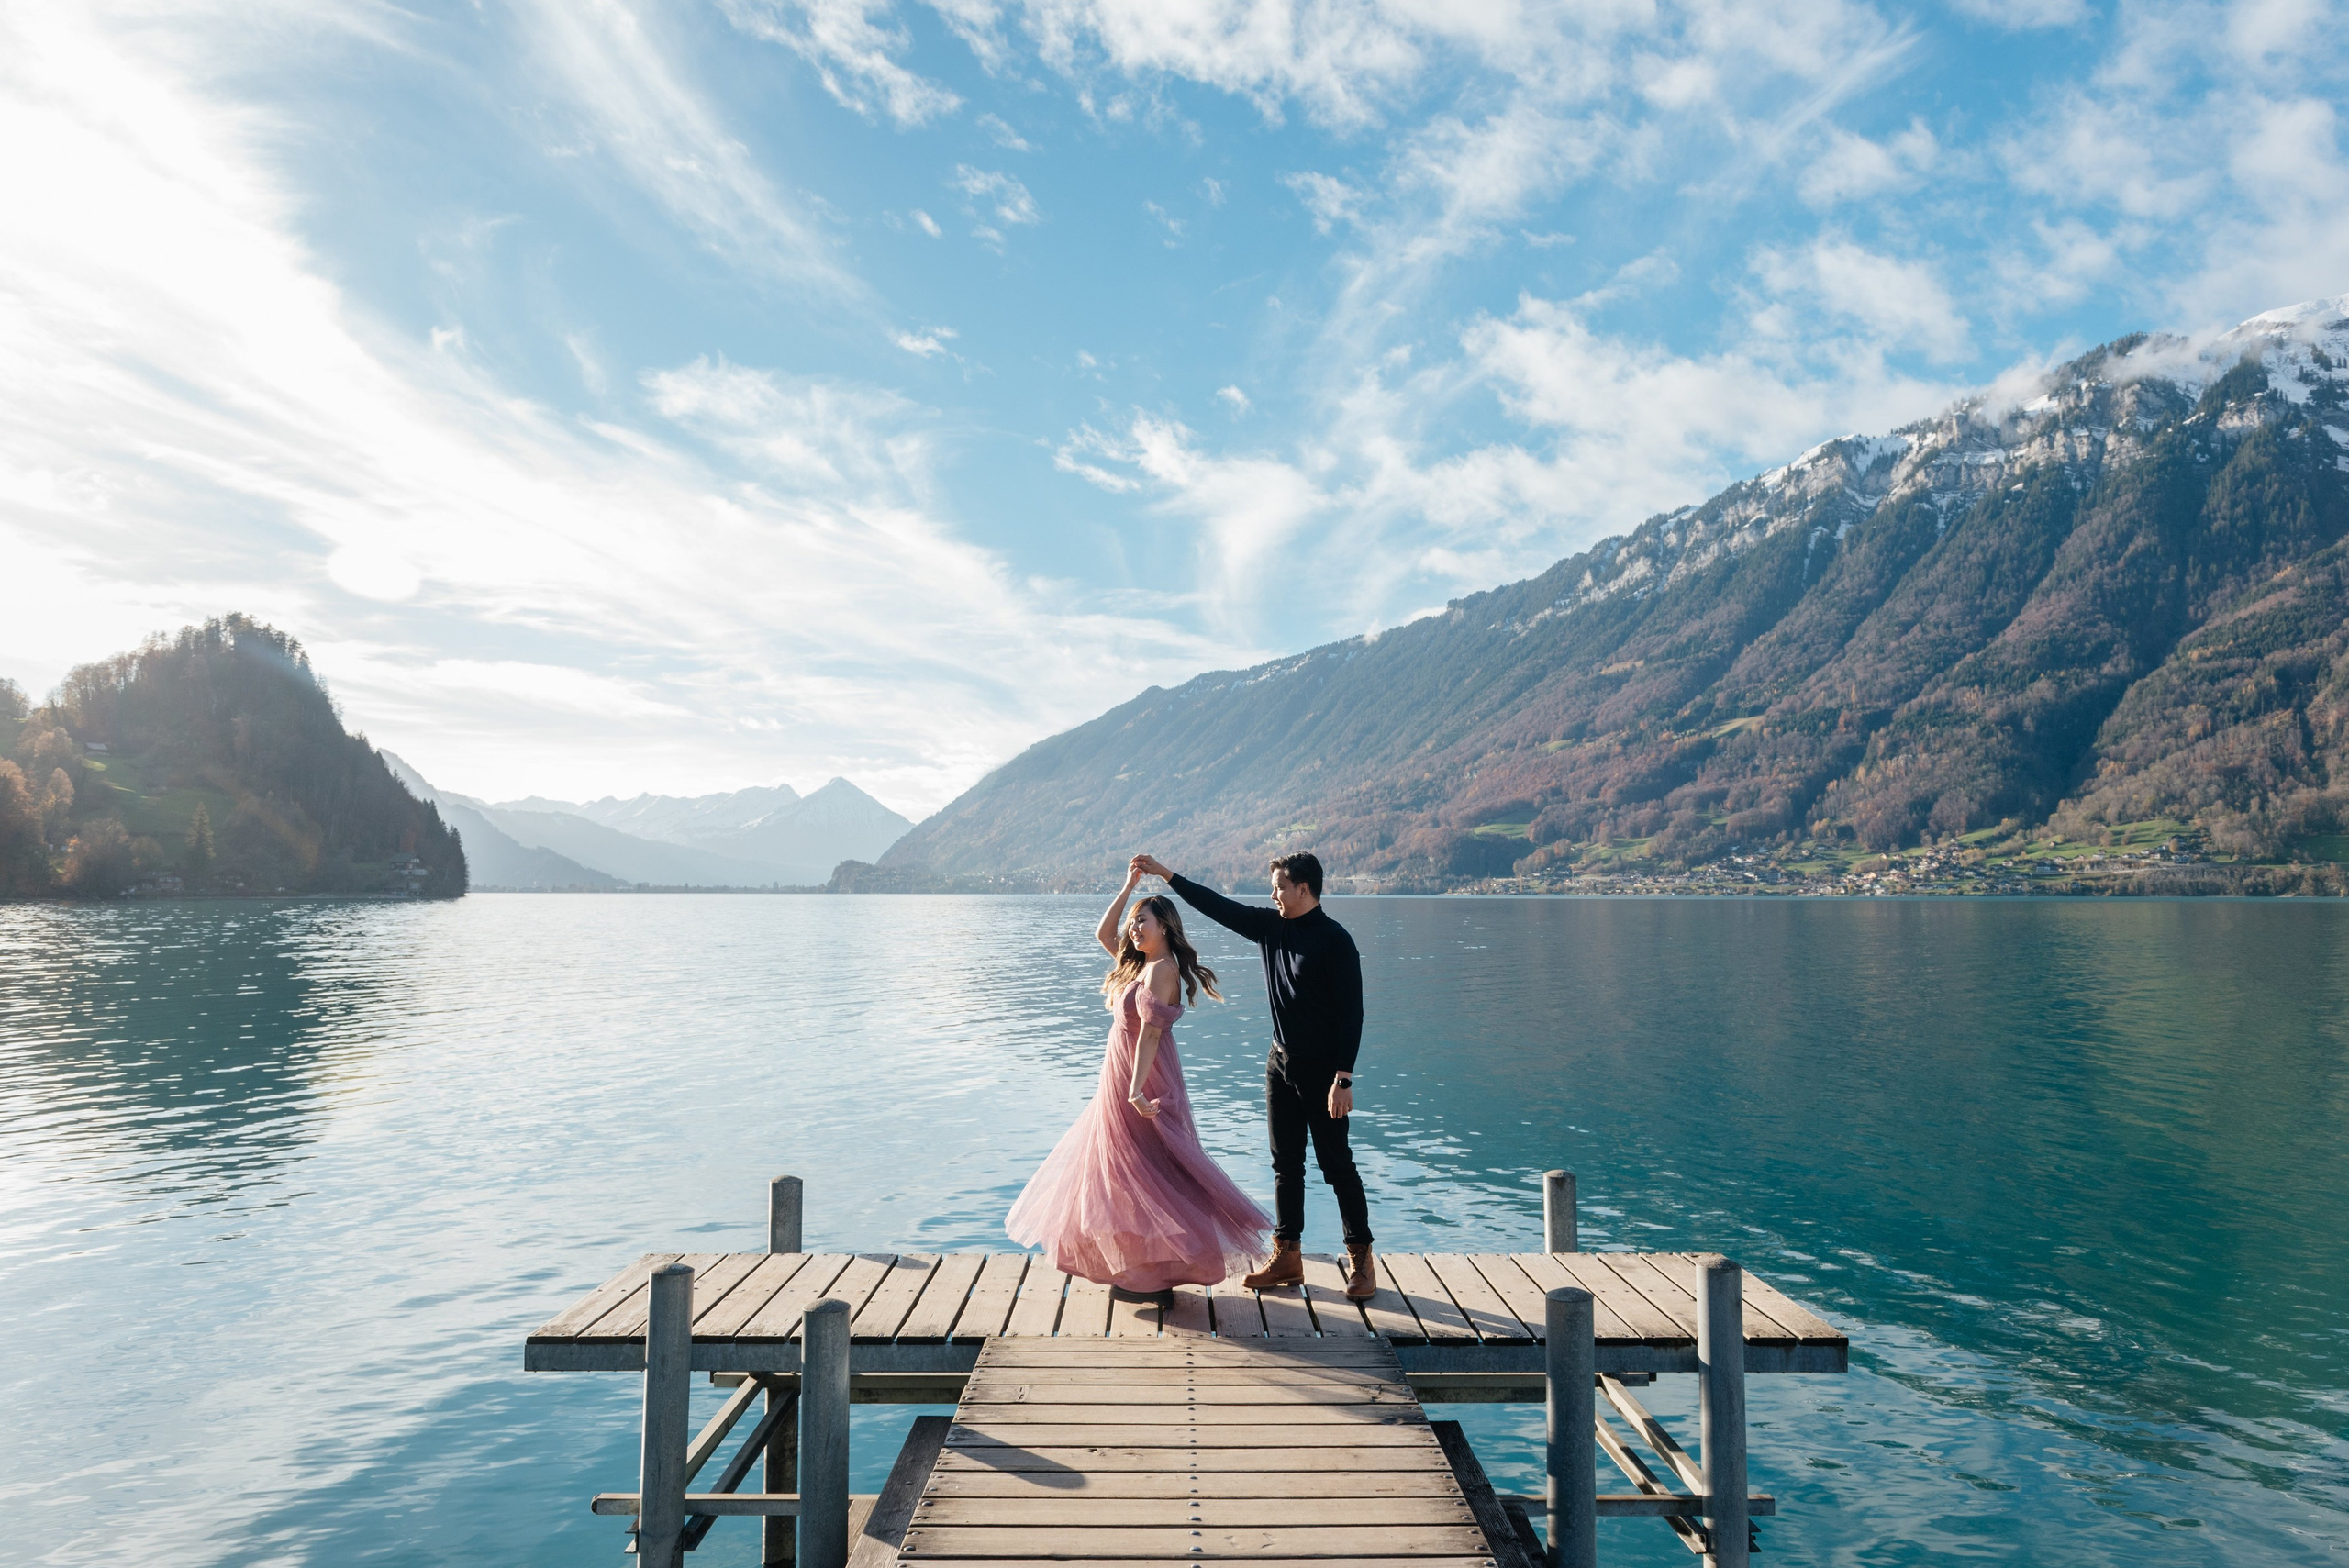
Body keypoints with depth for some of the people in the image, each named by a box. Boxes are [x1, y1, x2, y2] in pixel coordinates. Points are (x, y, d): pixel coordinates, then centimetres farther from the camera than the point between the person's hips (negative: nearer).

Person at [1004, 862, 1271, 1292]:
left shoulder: (1162, 969, -16)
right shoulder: (1139, 963, 11)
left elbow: (1151, 1030, -24)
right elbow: (1103, 933, 24)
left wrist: (1136, 1089, -29)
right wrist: (1128, 887, 18)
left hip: (1143, 1080, -10)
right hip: (1122, 1078, 10)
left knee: (1144, 1170, -4)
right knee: (1125, 1170, 16)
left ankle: (1157, 1273, 3)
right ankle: (1144, 1267, 25)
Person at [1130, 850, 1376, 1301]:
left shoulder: (1335, 940, -15)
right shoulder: (1271, 927, 6)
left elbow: (1351, 1013, -17)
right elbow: (1219, 906, 13)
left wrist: (1343, 1079, -21)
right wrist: (1166, 874, 12)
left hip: (1322, 1067, -7)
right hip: (1281, 1061, 7)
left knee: (1336, 1163, -1)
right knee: (1285, 1163, 11)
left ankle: (1361, 1259, 9)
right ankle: (1287, 1256, 18)